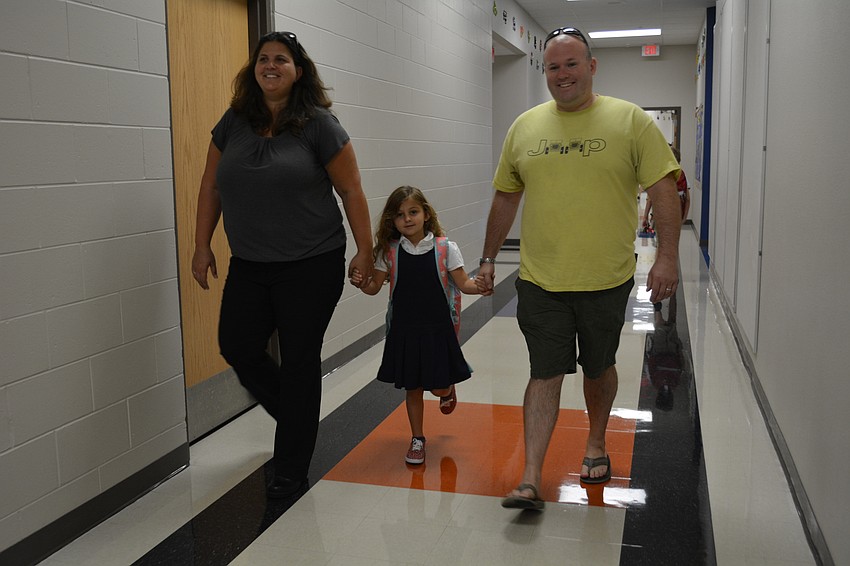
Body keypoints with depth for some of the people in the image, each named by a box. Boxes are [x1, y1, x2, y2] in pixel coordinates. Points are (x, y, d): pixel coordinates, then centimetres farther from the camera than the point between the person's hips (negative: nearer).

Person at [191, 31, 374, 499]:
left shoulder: (318, 124, -7)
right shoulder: (234, 122, 6)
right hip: (248, 266, 5)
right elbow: (211, 186, 12)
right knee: (237, 348, 4)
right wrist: (202, 246, 9)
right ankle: (297, 417, 34)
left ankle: (291, 470, 19)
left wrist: (365, 251, -7)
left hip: (311, 266, -4)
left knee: (299, 361, 3)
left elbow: (350, 190, -5)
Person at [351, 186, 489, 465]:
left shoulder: (445, 248, -7)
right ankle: (417, 439, 29)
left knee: (439, 386, 6)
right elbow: (375, 286, 1)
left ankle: (448, 391, 45)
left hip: (437, 328, -1)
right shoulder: (390, 251, -3)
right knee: (412, 387, 11)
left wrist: (477, 286, -26)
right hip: (403, 329, 1)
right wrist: (363, 284, -20)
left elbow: (462, 283, -5)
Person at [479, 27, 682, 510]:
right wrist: (489, 257, 15)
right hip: (540, 280, 1)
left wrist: (667, 257, -14)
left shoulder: (630, 120, -3)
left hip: (607, 280, -1)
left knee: (599, 368, 16)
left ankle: (596, 444, 40)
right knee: (546, 375, 1)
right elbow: (506, 197, 14)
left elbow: (664, 190, -5)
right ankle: (532, 480, 3)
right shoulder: (525, 126, 6)